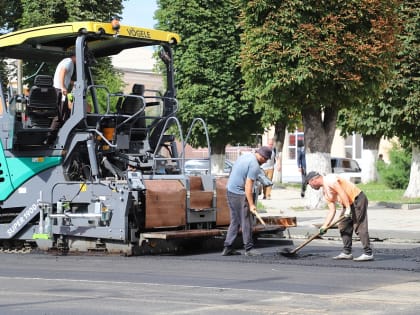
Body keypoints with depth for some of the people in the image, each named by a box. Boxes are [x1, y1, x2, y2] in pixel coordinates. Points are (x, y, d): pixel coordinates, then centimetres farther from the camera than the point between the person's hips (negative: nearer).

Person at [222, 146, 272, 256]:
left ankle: (228, 248, 14)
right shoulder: (255, 165, -16)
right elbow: (248, 186, -21)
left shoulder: (244, 156, 12)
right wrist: (251, 204, -18)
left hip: (230, 191, 9)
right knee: (246, 222, -2)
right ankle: (249, 248, 2)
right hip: (239, 194, -9)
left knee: (235, 221, 14)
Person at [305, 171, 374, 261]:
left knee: (359, 227, -12)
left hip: (358, 199, -10)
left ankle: (368, 253, -12)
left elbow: (341, 192, -21)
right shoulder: (325, 192, 17)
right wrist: (325, 226, 10)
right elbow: (332, 210, 15)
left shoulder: (329, 179, -11)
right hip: (349, 204, 10)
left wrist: (348, 208, -24)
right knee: (343, 227, 11)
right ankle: (347, 253, 15)